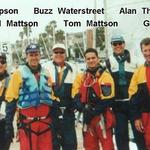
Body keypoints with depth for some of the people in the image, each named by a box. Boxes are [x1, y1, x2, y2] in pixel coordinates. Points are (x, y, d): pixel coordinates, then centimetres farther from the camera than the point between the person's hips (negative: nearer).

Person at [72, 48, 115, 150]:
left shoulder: (105, 76, -7)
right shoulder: (81, 77, 10)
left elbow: (107, 99, -15)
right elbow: (76, 96, 5)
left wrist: (93, 111, -16)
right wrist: (84, 108, -13)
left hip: (102, 117, -5)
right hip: (87, 117, 5)